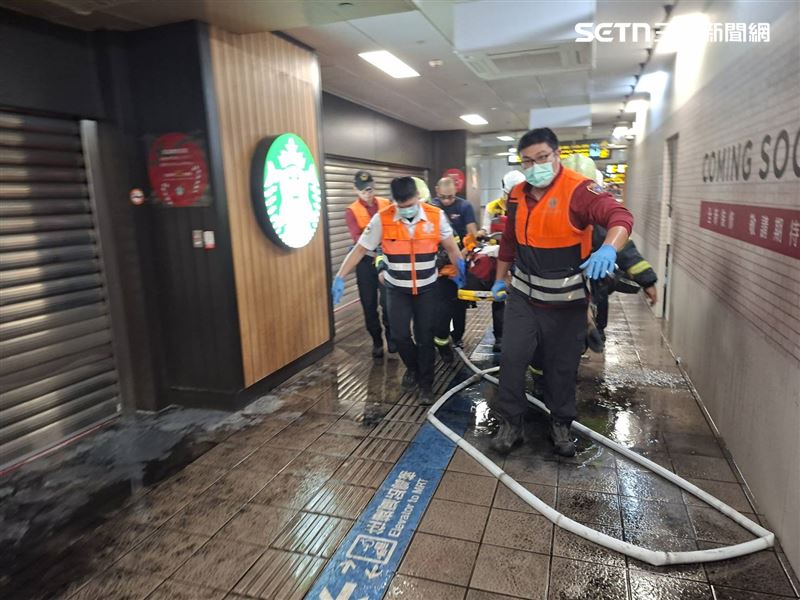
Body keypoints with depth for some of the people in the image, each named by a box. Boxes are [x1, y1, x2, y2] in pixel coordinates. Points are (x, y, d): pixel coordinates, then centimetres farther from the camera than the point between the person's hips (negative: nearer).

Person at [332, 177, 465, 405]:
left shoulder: (436, 216, -11)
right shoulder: (382, 219, -14)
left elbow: (451, 247, 5)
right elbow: (360, 249, -8)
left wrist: (460, 270, 5)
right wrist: (340, 278, -11)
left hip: (427, 288, 0)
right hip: (397, 289, 0)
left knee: (425, 336, 4)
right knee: (399, 334, -1)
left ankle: (426, 383, 21)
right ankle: (413, 368, 29)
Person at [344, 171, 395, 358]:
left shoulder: (387, 205, 5)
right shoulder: (351, 211, -2)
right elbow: (357, 237, -16)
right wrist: (373, 251, -32)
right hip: (366, 261, 0)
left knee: (388, 301, -4)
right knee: (369, 304, 6)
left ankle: (390, 335, 19)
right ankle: (377, 341, 21)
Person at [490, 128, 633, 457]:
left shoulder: (579, 189, -15)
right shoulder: (518, 195, 4)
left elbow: (619, 216, -30)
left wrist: (608, 248, -50)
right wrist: (500, 279, 22)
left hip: (566, 300, -3)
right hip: (523, 294, 4)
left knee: (562, 366, 10)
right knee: (512, 358, 1)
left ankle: (561, 424, 32)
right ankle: (510, 422, 19)